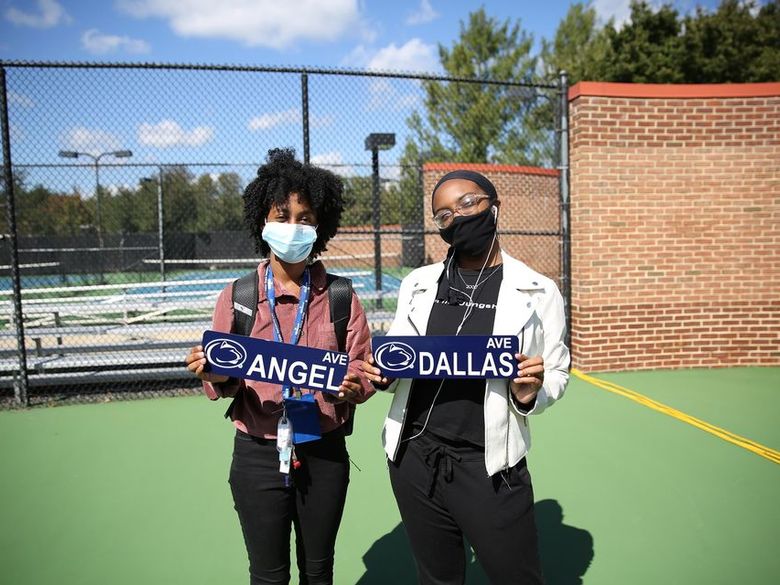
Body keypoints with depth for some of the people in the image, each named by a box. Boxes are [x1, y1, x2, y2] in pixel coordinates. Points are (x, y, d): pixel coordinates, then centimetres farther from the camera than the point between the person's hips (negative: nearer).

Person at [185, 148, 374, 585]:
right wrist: (216, 376, -23)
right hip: (257, 455, 0)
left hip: (324, 454, 1)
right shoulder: (236, 297, -4)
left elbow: (364, 370, -1)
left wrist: (354, 387, -22)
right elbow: (227, 382, -1)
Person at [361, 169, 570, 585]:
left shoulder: (537, 291, -4)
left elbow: (556, 375, 1)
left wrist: (530, 394, -21)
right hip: (413, 461, 3)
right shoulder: (418, 284, 5)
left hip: (490, 467, -3)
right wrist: (381, 374, -8)